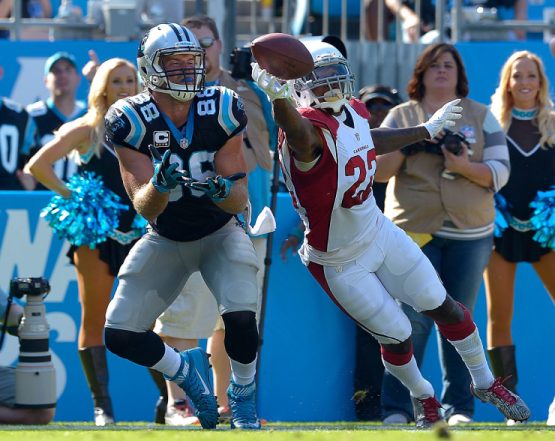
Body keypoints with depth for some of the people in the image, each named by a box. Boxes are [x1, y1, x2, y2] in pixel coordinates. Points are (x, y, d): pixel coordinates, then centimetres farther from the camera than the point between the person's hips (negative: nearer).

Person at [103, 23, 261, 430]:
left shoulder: (221, 112, -17)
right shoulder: (132, 122, -19)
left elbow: (240, 200, -16)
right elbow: (145, 208, -22)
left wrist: (223, 190, -40)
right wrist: (160, 184, -45)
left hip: (220, 233, -1)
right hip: (165, 240, 1)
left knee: (241, 317, -26)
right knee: (120, 335, -8)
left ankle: (244, 395, 5)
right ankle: (185, 369, 23)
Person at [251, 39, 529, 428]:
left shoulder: (354, 111, -6)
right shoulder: (310, 129, -32)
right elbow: (297, 130, -58)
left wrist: (426, 130, 27)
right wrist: (279, 97, -81)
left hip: (379, 232, 7)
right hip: (340, 263, -7)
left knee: (443, 308, 12)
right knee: (397, 336, 5)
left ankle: (485, 383, 35)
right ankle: (422, 396, 37)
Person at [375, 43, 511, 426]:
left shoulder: (481, 116, 9)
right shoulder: (401, 116, 8)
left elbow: (500, 172, 2)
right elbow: (379, 171, 1)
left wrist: (465, 167, -16)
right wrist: (408, 142, -15)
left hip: (469, 233, 1)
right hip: (415, 232, -1)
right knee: (413, 321, -8)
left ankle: (459, 406, 9)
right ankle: (396, 408, -4)